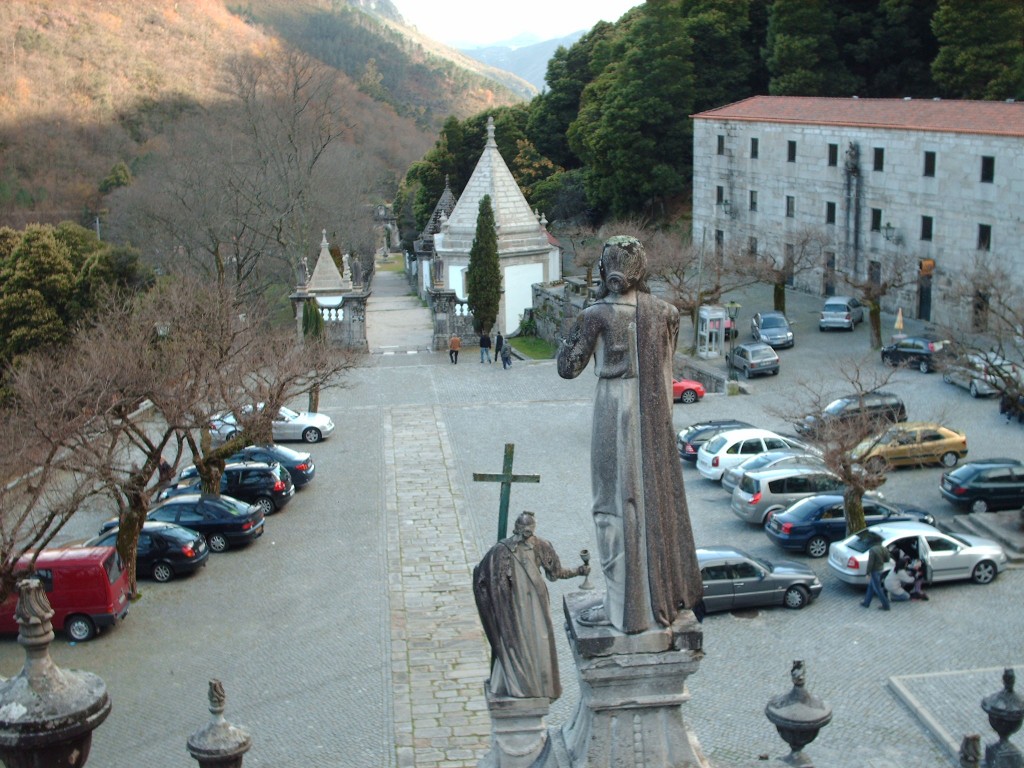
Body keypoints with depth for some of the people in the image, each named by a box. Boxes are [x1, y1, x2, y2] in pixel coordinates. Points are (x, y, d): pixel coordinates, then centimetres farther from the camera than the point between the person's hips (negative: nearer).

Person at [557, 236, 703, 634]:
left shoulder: (597, 315, -13)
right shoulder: (664, 312, 1)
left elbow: (568, 368, -7)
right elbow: (665, 366, 10)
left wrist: (575, 330, 5)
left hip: (615, 414, -5)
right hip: (656, 413, 5)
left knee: (617, 504, 3)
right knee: (658, 496, 17)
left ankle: (624, 605, 9)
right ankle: (666, 593, 29)